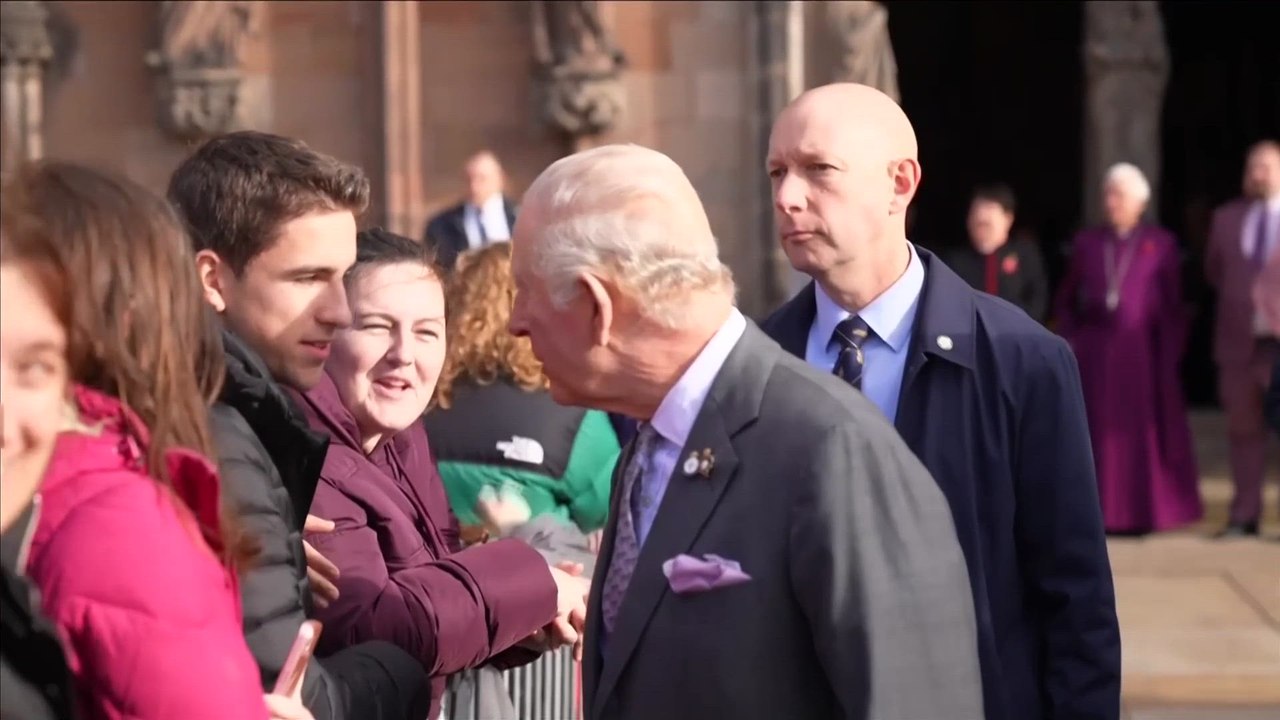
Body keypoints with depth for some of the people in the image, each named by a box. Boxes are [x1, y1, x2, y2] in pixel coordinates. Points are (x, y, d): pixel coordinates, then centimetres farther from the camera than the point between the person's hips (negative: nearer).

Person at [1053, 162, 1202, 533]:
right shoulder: (1086, 243, 9)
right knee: (1098, 432, 1)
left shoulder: (1161, 244, 1)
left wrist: (1170, 355, -6)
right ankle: (1101, 511, 6)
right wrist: (1070, 343, 2)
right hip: (1095, 354, 2)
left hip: (1141, 353, -2)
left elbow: (1174, 307, 0)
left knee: (1142, 431, 0)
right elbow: (1065, 301, 13)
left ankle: (1143, 511, 7)